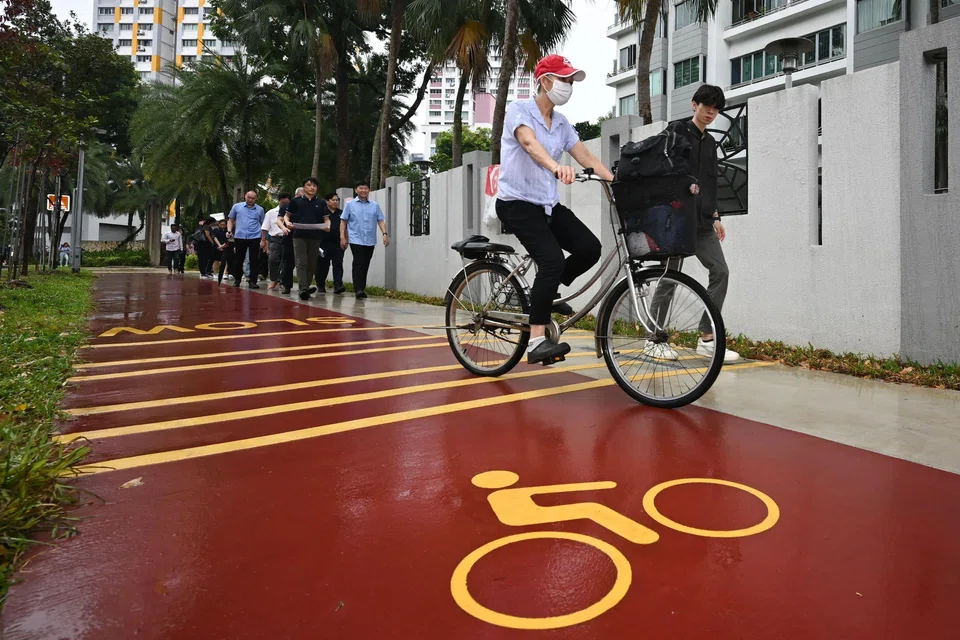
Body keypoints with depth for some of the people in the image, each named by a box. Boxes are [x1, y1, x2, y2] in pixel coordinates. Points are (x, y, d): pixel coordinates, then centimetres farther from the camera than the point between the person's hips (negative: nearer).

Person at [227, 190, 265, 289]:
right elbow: (230, 220, 14)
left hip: (254, 237, -1)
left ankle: (252, 281, 0)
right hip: (239, 237, 1)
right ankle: (237, 280, 25)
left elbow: (263, 225, 12)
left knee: (254, 261, -3)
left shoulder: (260, 209, 9)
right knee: (238, 260, 8)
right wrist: (229, 231, -2)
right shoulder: (237, 207, 9)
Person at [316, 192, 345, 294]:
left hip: (338, 243, 2)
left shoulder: (341, 213, 14)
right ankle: (320, 285, 22)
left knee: (338, 264, -9)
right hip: (324, 243, -2)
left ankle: (338, 285, -16)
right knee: (323, 265, 7)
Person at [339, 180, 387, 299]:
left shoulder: (375, 205, 11)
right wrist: (342, 237, -2)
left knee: (365, 265, 7)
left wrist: (385, 234, -7)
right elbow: (343, 221, 6)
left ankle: (362, 289, 16)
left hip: (370, 241, 3)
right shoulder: (350, 204, 7)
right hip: (356, 240, -3)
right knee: (358, 263, -13)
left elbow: (381, 220, 7)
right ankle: (358, 290, -16)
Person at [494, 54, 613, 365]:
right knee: (553, 261, -24)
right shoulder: (519, 110, -7)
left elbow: (588, 158, 4)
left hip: (548, 204, 7)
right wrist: (555, 166, -49)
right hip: (517, 202, -7)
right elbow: (529, 143, -29)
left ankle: (546, 293, 14)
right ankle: (537, 341, -20)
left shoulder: (562, 123, 13)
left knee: (590, 248, -10)